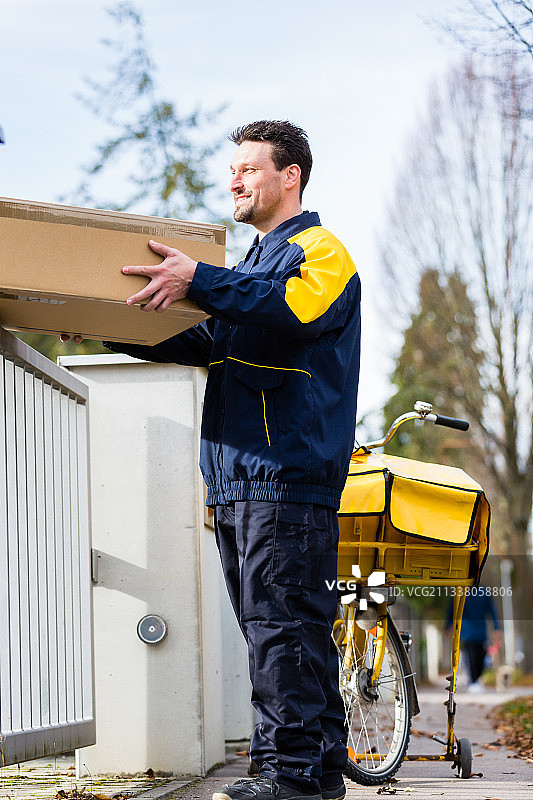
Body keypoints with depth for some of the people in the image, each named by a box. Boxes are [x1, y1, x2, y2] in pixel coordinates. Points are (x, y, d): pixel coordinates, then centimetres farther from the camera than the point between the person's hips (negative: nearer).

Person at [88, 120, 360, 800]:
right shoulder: (254, 261, 28)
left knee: (282, 627, -12)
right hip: (236, 480, 9)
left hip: (290, 474, -9)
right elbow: (208, 345, 27)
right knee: (270, 628, 8)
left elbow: (293, 306, -23)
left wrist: (198, 281, -31)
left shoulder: (320, 250, 0)